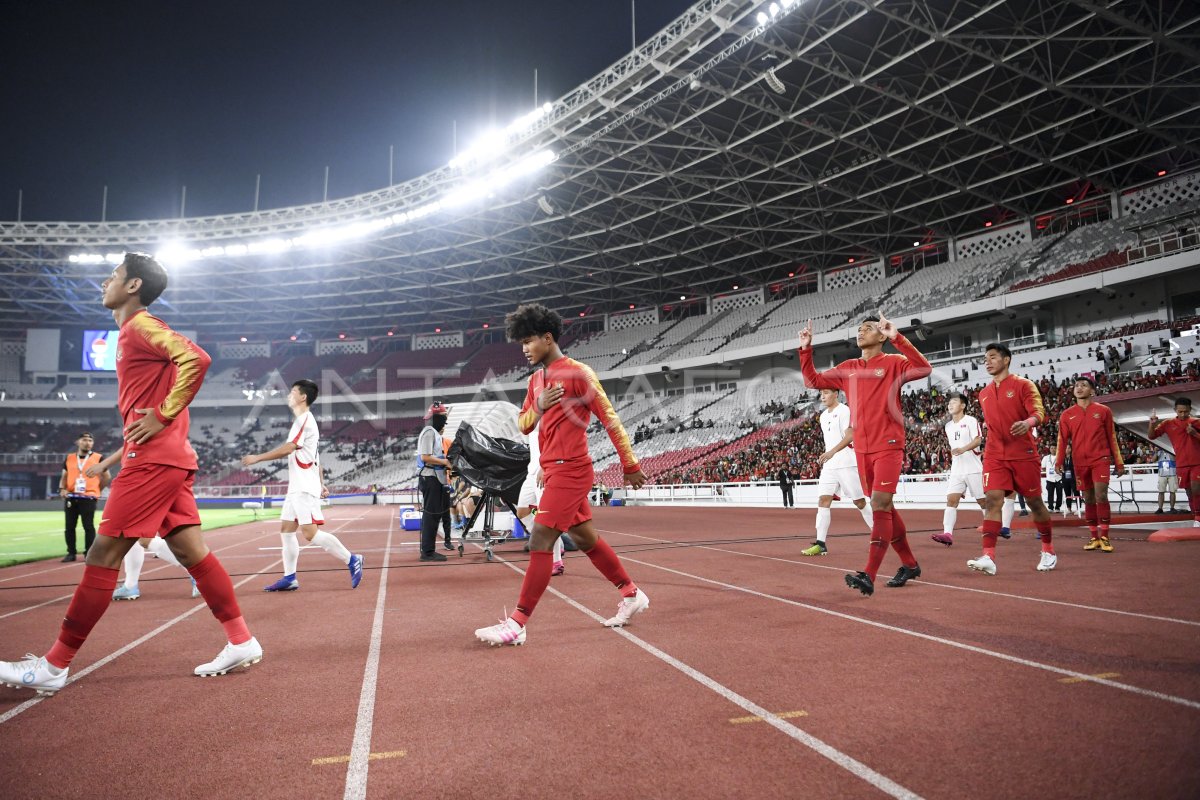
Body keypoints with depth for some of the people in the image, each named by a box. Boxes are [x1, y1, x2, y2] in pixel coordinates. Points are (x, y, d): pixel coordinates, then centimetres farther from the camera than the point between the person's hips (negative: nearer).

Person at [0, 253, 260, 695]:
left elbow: (196, 359, -24)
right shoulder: (135, 332, 22)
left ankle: (54, 666, 5)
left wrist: (162, 416, -20)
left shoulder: (141, 325, -8)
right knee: (191, 550, 7)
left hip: (153, 459, -10)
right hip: (168, 459, 10)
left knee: (103, 555, -4)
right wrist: (120, 455, 18)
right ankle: (241, 641, 9)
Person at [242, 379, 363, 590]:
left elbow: (286, 449, -20)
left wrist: (257, 458, -14)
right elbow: (315, 457, 21)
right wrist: (321, 483, 21)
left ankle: (351, 560, -7)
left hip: (305, 488, -10)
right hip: (296, 488, 10)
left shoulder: (304, 420, -12)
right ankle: (289, 578, 11)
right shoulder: (304, 421, 19)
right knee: (286, 530, 8)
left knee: (310, 533, -13)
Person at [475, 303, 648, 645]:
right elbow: (523, 425, 16)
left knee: (540, 543, -11)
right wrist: (539, 405, -6)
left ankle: (517, 623, -6)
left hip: (569, 470, -9)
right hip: (553, 471, 9)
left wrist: (630, 466, -8)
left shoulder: (577, 373, -11)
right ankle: (632, 594, 30)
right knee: (586, 539, 15)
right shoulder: (536, 379, 14)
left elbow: (610, 418, -10)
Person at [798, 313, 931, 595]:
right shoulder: (847, 368, 14)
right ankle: (909, 564, 27)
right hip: (862, 449, 6)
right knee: (884, 508, 13)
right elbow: (813, 381, 19)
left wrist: (897, 338, -25)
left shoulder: (893, 363, -2)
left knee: (880, 505, -14)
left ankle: (869, 577, -18)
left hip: (888, 447, -6)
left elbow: (924, 369, -20)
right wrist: (805, 349, 9)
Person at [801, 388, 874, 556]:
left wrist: (832, 452, -28)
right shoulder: (823, 416, 17)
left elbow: (850, 436, -18)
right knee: (823, 500, -4)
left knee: (859, 501, 0)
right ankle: (821, 544, -6)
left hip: (847, 464, -7)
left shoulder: (844, 411, -7)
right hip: (829, 465, 7)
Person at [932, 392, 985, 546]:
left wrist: (963, 449, -32)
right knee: (951, 499, -11)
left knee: (982, 501, 3)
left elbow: (978, 440, -16)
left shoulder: (971, 421, -4)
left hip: (973, 469, -5)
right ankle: (947, 534, -22)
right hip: (956, 470, 6)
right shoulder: (948, 426, 17)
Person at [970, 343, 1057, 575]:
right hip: (995, 456, 3)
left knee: (1034, 502, 9)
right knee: (993, 500, -12)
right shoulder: (984, 394, 12)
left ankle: (1048, 550, 29)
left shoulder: (1023, 385, -3)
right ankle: (988, 557, -20)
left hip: (1024, 455, -3)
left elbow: (1039, 412, -16)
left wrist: (1028, 422, -35)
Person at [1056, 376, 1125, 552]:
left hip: (1101, 459, -2)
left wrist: (1119, 462, 7)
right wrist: (1058, 462, -7)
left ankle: (1104, 537, -7)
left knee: (1101, 496, -12)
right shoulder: (1066, 415, 7)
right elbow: (1062, 440, 4)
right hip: (1080, 463, 2)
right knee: (1088, 500, 6)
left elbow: (1112, 438, 7)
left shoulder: (1103, 410, 4)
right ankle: (1094, 537, 14)